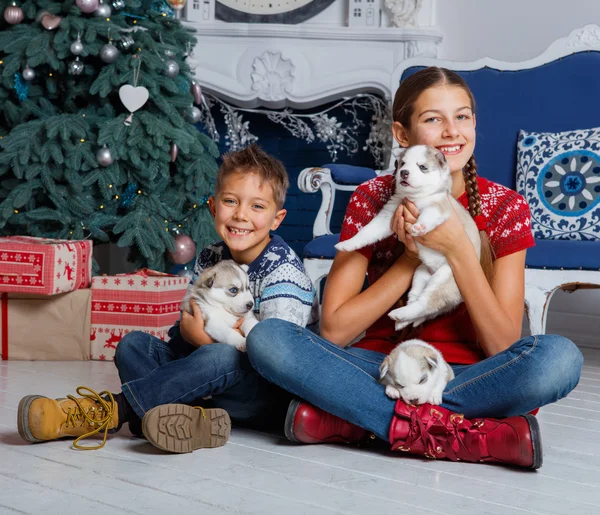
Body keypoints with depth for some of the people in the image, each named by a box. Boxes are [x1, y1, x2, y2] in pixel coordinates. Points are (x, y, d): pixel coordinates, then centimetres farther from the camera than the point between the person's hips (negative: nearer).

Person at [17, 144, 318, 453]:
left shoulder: (282, 269, -14)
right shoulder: (209, 260, 5)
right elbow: (187, 325, 7)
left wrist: (208, 337, -20)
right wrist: (189, 329, -17)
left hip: (272, 394, -7)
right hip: (216, 386, 7)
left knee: (222, 357, -38)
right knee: (133, 343, -3)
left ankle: (111, 411, -33)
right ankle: (186, 416, -32)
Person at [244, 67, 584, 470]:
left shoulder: (505, 207, -4)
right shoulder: (373, 199, -4)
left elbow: (503, 346, -11)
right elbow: (334, 330, -10)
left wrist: (457, 249, -21)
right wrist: (412, 257, -17)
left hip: (468, 375, 0)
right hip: (381, 368, 1)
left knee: (560, 357, -31)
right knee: (266, 338, -24)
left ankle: (352, 419, -24)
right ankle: (458, 434, -28)